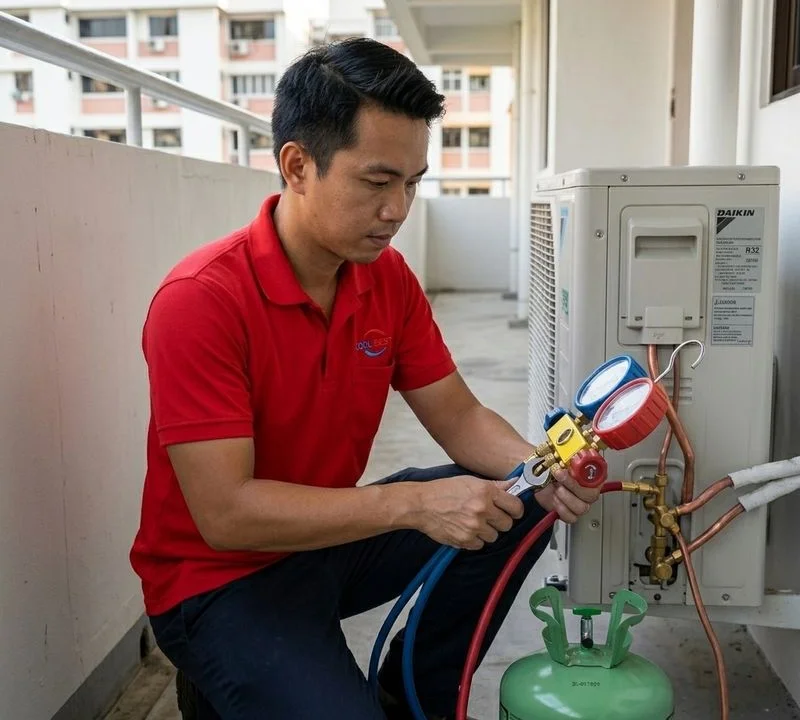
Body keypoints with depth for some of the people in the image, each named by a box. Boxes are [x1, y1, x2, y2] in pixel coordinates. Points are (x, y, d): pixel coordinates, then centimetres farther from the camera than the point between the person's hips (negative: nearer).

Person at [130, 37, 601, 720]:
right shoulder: (202, 299, -25)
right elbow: (226, 513, -28)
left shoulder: (389, 276, -5)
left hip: (335, 532, 7)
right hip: (222, 578, -6)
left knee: (517, 505, -3)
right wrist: (412, 503, -32)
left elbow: (458, 415, -1)